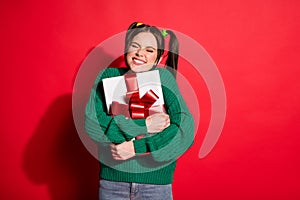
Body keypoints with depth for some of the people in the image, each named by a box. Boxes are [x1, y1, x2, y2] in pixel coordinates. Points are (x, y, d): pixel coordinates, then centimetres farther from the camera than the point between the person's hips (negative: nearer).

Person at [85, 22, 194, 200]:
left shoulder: (163, 78, -6)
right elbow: (92, 123, -13)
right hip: (112, 178, 1)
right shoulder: (108, 76, -1)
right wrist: (144, 125, -19)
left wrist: (135, 147, -19)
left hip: (156, 180, -1)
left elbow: (185, 130, -16)